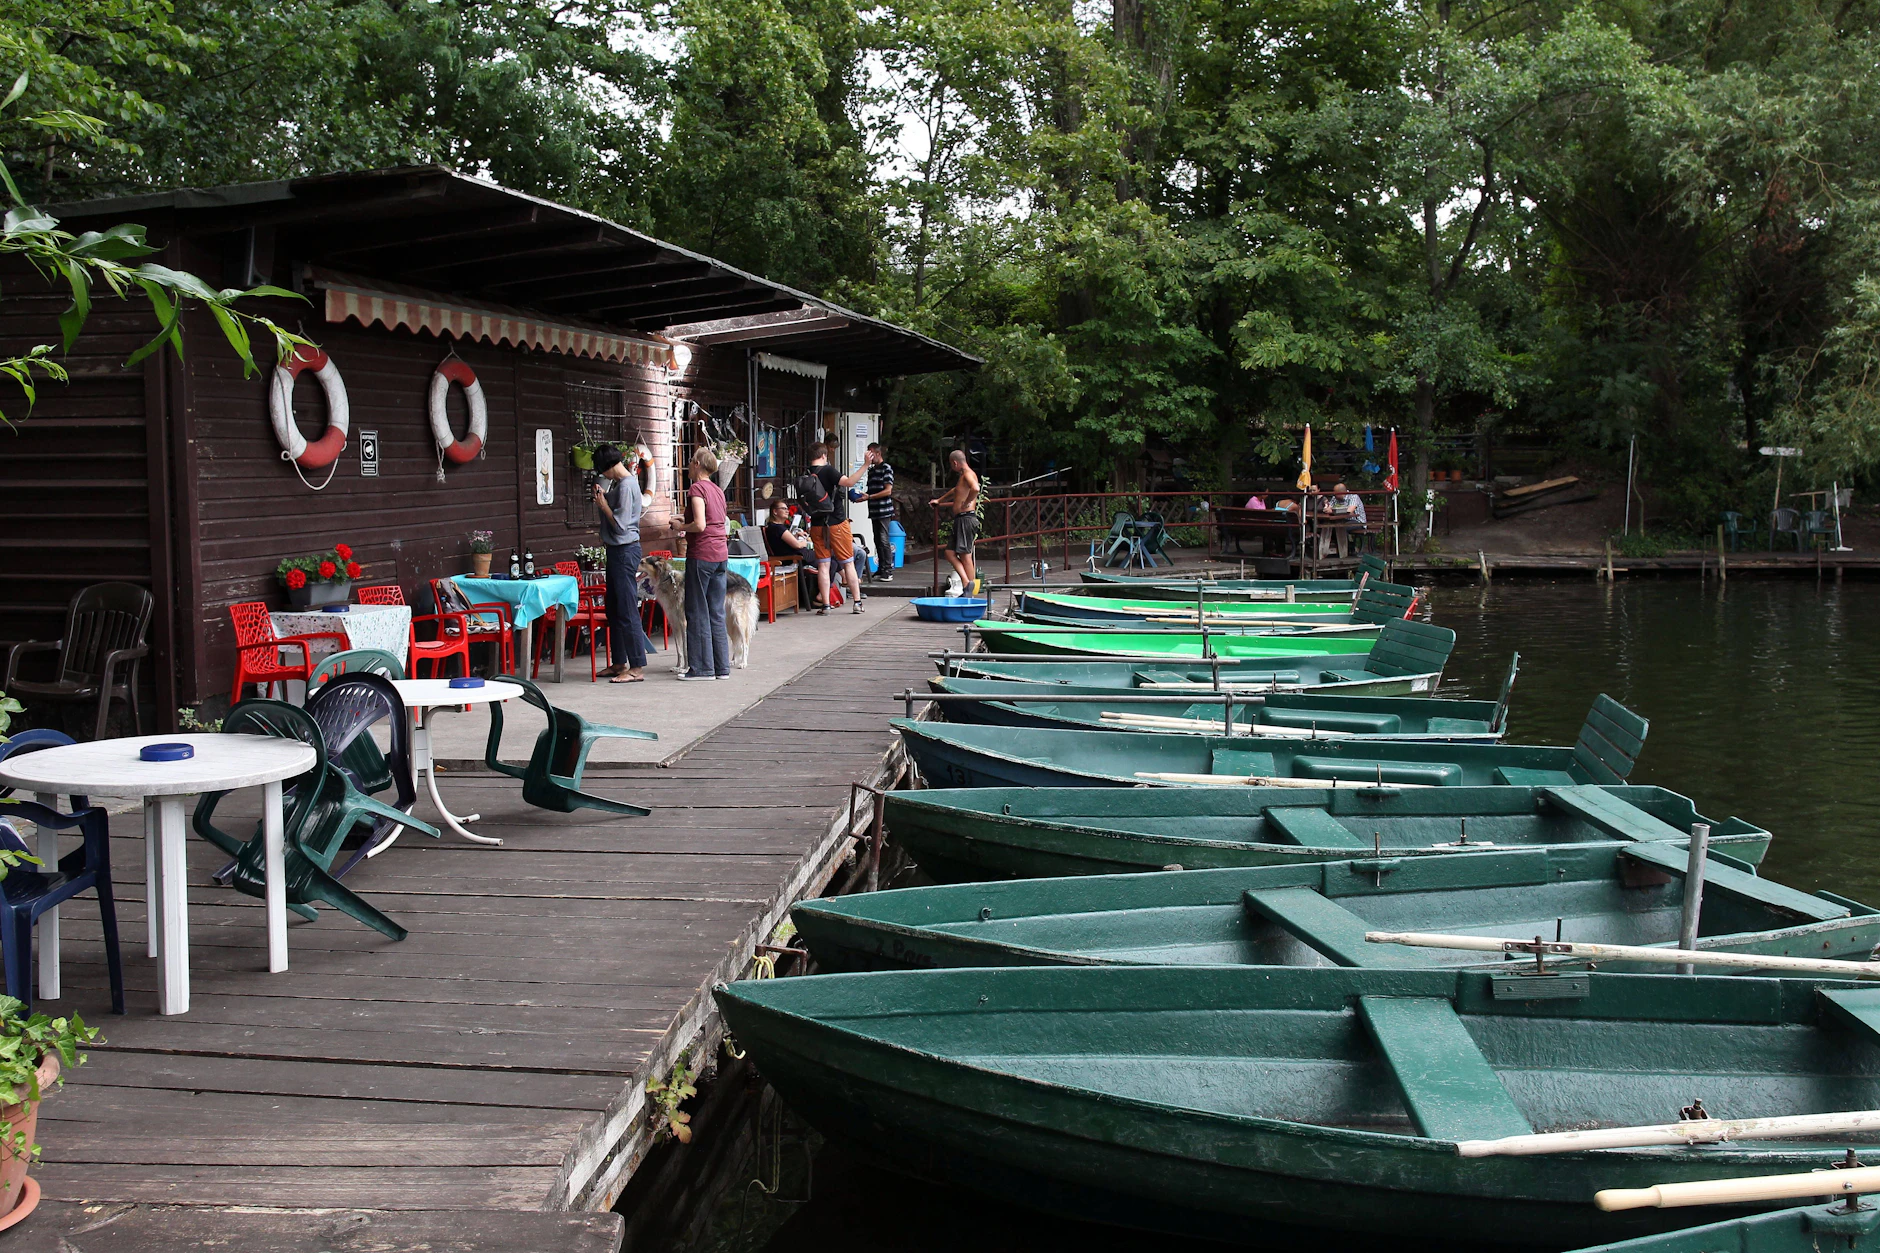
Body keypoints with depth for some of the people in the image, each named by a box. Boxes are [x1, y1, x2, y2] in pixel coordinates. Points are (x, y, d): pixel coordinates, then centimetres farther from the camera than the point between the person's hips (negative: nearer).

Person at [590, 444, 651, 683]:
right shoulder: (622, 483, 14)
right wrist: (603, 500, 11)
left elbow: (620, 524, -20)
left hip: (625, 551, -11)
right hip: (618, 550, 11)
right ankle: (619, 662, 23)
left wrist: (603, 505, -10)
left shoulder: (626, 486, -17)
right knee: (614, 609, 16)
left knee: (627, 611, -9)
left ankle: (637, 668, -7)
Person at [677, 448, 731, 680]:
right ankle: (722, 667, 11)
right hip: (721, 554, 8)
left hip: (701, 554, -8)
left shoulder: (697, 488, -11)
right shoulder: (718, 490, 13)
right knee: (716, 612, 10)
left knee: (697, 611, -1)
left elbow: (699, 525, -19)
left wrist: (681, 527, -2)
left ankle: (702, 667, 1)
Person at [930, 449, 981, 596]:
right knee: (950, 552, 4)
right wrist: (940, 503, 48)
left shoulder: (968, 474, -8)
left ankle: (969, 589, -9)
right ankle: (966, 582, -1)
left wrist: (966, 504, -19)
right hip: (960, 519, 10)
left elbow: (975, 489, -30)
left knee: (965, 554, -10)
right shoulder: (962, 477, 23)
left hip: (966, 518, -10)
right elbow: (956, 494, 40)